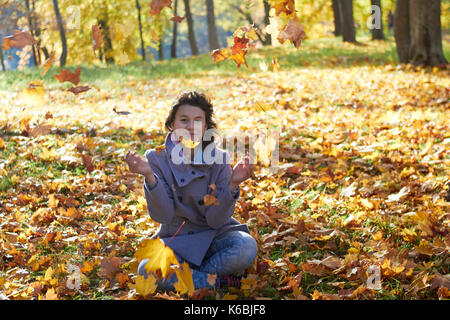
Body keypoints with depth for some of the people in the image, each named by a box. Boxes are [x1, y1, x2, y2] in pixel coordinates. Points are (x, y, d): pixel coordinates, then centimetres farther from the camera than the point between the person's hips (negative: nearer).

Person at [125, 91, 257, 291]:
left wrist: (232, 185, -26)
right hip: (175, 241, 0)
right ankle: (218, 280, -17)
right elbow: (162, 216, -14)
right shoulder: (158, 159, -4)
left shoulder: (218, 159, -5)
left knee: (246, 247, -31)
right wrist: (150, 177, -27)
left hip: (214, 237, 0)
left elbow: (216, 220, -11)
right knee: (146, 270, -31)